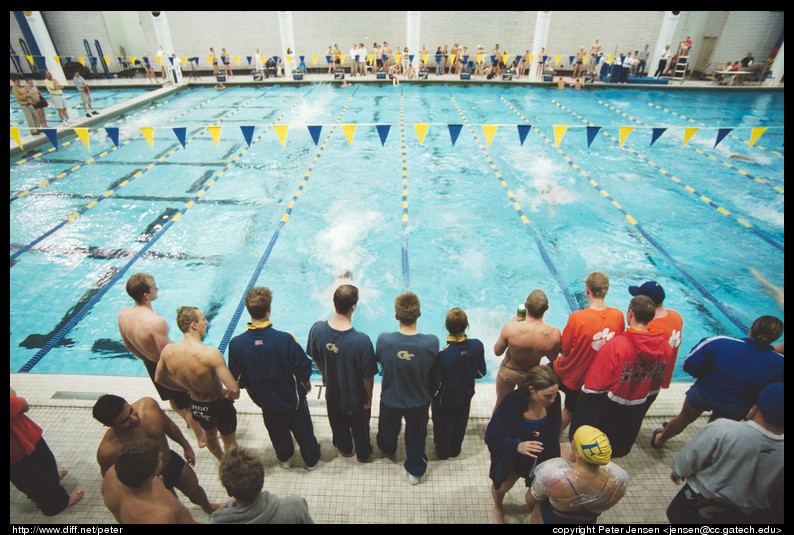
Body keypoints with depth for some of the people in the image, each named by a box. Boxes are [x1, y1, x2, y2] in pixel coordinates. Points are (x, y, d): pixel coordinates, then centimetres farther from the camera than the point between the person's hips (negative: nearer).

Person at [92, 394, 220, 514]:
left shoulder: (148, 404, -28)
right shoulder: (108, 451, -38)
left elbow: (168, 425, -7)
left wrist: (186, 446, 6)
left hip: (173, 461, 4)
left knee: (195, 490, 30)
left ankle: (208, 507, 62)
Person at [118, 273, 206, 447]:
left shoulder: (123, 313, -14)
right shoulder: (156, 321, -39)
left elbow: (128, 345, 3)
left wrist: (147, 359, 20)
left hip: (151, 366, 8)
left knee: (172, 398, 32)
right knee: (189, 404, 16)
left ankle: (188, 420, 59)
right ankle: (202, 437, 37)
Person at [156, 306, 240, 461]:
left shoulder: (167, 351, -18)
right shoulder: (211, 354, -36)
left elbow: (159, 378, 3)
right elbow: (234, 390, -37)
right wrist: (229, 395, -13)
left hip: (195, 406, 6)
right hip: (218, 406, -6)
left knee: (210, 436, 34)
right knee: (229, 442, 23)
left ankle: (222, 460, 61)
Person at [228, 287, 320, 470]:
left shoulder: (236, 344, -23)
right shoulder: (285, 339, -33)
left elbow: (237, 379, -9)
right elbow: (303, 372, -22)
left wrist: (257, 389, 11)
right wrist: (307, 385, 1)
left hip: (266, 403, 3)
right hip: (292, 400, -3)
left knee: (278, 434, 31)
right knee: (304, 432, 25)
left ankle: (284, 459, 57)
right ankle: (311, 460, 49)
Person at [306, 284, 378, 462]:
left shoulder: (316, 329, -25)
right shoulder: (361, 340, -38)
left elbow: (315, 358, -5)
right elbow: (368, 376, -24)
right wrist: (369, 397, -4)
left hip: (332, 393, 3)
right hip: (356, 397, -3)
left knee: (338, 425, 32)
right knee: (360, 427, 28)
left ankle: (345, 449, 60)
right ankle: (363, 453, 56)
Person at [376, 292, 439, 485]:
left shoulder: (384, 340, -32)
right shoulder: (431, 342, -31)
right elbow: (434, 372, -13)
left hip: (390, 399, 1)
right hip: (419, 401, -1)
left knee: (388, 431, 33)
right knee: (416, 436, 27)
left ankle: (388, 450, 64)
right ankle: (415, 471, 51)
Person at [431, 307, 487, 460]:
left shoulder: (442, 355, -39)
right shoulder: (477, 345, -26)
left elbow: (436, 384, -26)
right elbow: (481, 373, -9)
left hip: (445, 401, -3)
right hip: (466, 396, 4)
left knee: (443, 426, 26)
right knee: (460, 425, 30)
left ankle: (443, 452, 51)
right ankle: (455, 450, 55)